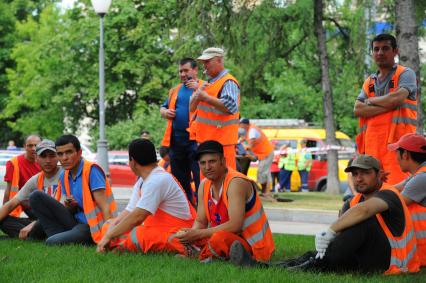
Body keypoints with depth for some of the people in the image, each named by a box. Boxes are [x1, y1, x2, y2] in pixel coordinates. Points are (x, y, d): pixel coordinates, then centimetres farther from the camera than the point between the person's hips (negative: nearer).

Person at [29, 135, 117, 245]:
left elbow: (104, 207, -18)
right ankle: (60, 236, -6)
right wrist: (70, 207, -8)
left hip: (92, 227, -8)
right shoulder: (64, 176, 9)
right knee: (36, 197, 0)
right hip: (75, 221, 8)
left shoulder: (91, 170, -13)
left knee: (51, 243, -30)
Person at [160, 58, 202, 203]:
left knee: (200, 178, -11)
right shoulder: (175, 90, 21)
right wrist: (165, 112, 7)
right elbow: (163, 108, 30)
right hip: (176, 140, 7)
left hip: (194, 138, -7)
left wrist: (198, 89, -22)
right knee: (179, 179, 12)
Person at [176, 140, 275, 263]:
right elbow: (200, 222, 9)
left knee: (219, 238, -36)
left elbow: (235, 225, -28)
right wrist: (191, 233, -15)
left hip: (253, 247, -8)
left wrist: (198, 234, -26)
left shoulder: (236, 183, -20)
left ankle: (203, 256, -9)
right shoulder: (204, 185, 5)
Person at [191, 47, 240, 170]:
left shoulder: (228, 83, -9)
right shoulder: (209, 82, 20)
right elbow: (192, 107, 20)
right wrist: (198, 95, -3)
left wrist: (205, 97, -21)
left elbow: (230, 106, -26)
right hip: (205, 140, 9)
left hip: (221, 142, -9)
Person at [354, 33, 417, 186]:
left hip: (397, 140, -5)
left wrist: (371, 101, 4)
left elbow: (398, 98, -13)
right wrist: (387, 105, -6)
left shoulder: (405, 74, 6)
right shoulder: (369, 82, 22)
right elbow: (357, 110, 7)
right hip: (372, 144, 5)